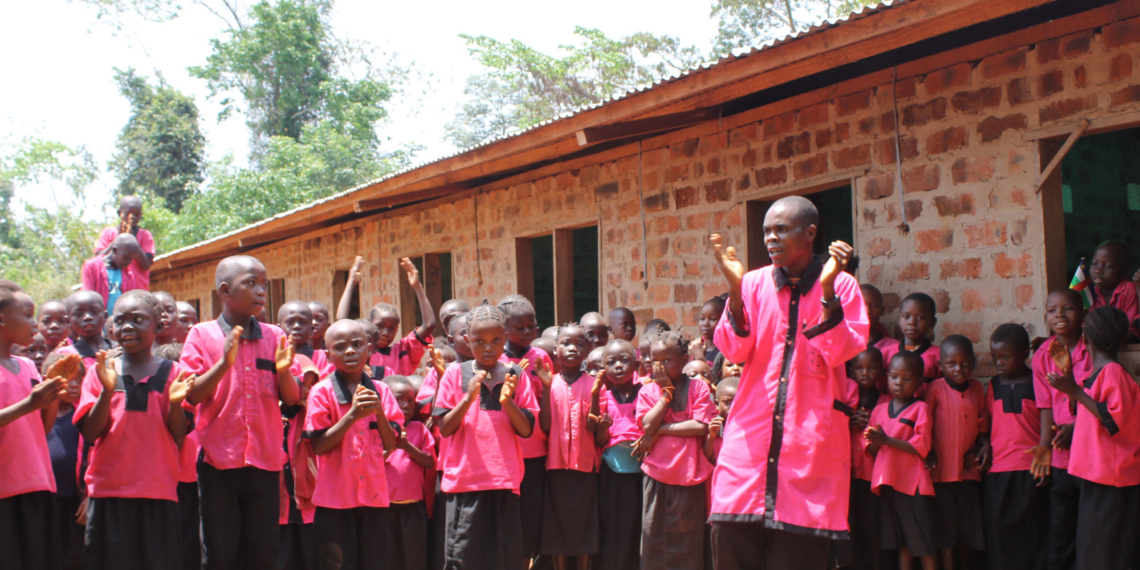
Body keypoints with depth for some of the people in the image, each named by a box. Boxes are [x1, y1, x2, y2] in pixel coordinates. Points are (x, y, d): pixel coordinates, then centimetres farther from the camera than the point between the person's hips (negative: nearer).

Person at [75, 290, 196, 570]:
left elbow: (179, 437, 0)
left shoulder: (173, 373, 3)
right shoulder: (100, 372, 4)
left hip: (158, 493, 0)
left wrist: (175, 402, -18)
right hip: (108, 489, 1)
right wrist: (108, 391, -15)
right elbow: (90, 434, -2)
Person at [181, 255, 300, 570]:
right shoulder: (202, 335, 0)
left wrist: (283, 370, -14)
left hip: (265, 459, 2)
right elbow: (191, 395, -8)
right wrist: (224, 362, -21)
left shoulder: (274, 336, 7)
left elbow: (292, 399, 6)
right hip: (218, 458, -2)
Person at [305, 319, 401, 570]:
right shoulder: (322, 392, -6)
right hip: (335, 495, -3)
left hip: (374, 493, 3)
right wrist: (352, 415, -20)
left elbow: (391, 445, 3)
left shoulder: (381, 391, 5)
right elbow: (318, 446, -10)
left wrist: (379, 412, -14)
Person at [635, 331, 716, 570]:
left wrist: (661, 430, -10)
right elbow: (648, 425, -10)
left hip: (688, 472, -1)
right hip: (656, 472, 1)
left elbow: (701, 427, -11)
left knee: (686, 532, 5)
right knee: (653, 532, 6)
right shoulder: (647, 391, 4)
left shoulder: (697, 387, 0)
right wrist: (666, 392, -8)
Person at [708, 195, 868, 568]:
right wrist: (734, 288, -14)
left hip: (810, 439, -2)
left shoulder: (842, 285, 3)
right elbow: (735, 350, -2)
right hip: (750, 434, 2)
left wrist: (827, 290, -18)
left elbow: (839, 353, -8)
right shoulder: (753, 283, 8)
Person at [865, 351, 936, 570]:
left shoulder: (920, 408, -3)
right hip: (888, 482, 6)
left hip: (913, 482, -5)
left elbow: (922, 445, -14)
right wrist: (876, 443, -11)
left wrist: (888, 440, -18)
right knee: (901, 542, 13)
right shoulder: (879, 410, 13)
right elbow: (871, 450, 12)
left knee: (922, 538, -4)